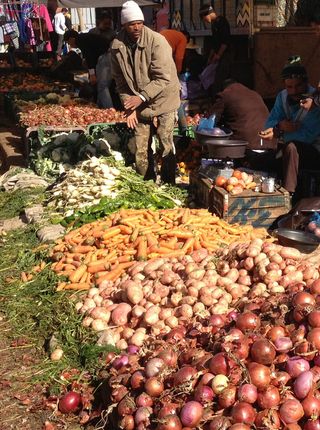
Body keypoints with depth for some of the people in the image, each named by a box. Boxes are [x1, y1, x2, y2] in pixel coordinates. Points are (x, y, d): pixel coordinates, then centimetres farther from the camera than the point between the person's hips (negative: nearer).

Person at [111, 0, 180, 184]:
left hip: (162, 101, -3)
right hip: (138, 105, 4)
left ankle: (168, 187, 14)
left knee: (166, 146, -1)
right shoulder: (117, 46, -5)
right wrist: (129, 107, -5)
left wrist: (142, 97, -27)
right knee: (141, 151, 7)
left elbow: (163, 78, -21)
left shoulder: (157, 41, -17)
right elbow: (121, 81, 3)